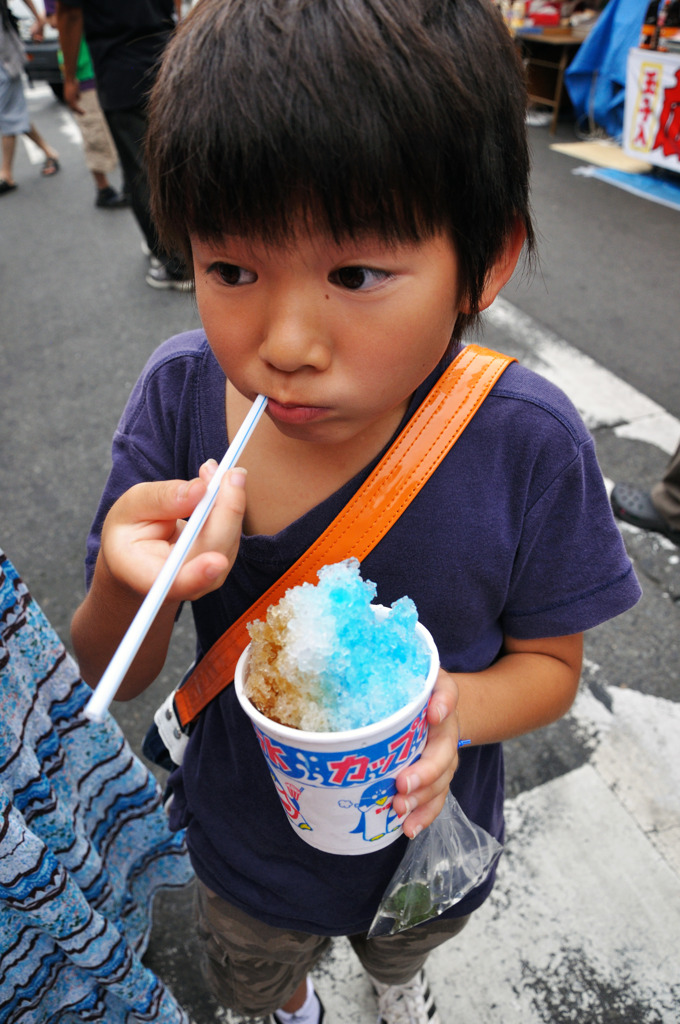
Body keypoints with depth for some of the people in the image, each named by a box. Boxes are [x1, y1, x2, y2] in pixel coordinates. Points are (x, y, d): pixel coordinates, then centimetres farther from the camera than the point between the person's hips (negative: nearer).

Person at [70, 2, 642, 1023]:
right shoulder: (180, 396, -26)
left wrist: (456, 709, -35)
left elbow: (551, 660, -13)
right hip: (243, 839, 2)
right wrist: (124, 586, -41)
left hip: (427, 842, 0)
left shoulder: (528, 446, -30)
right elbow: (106, 682, -18)